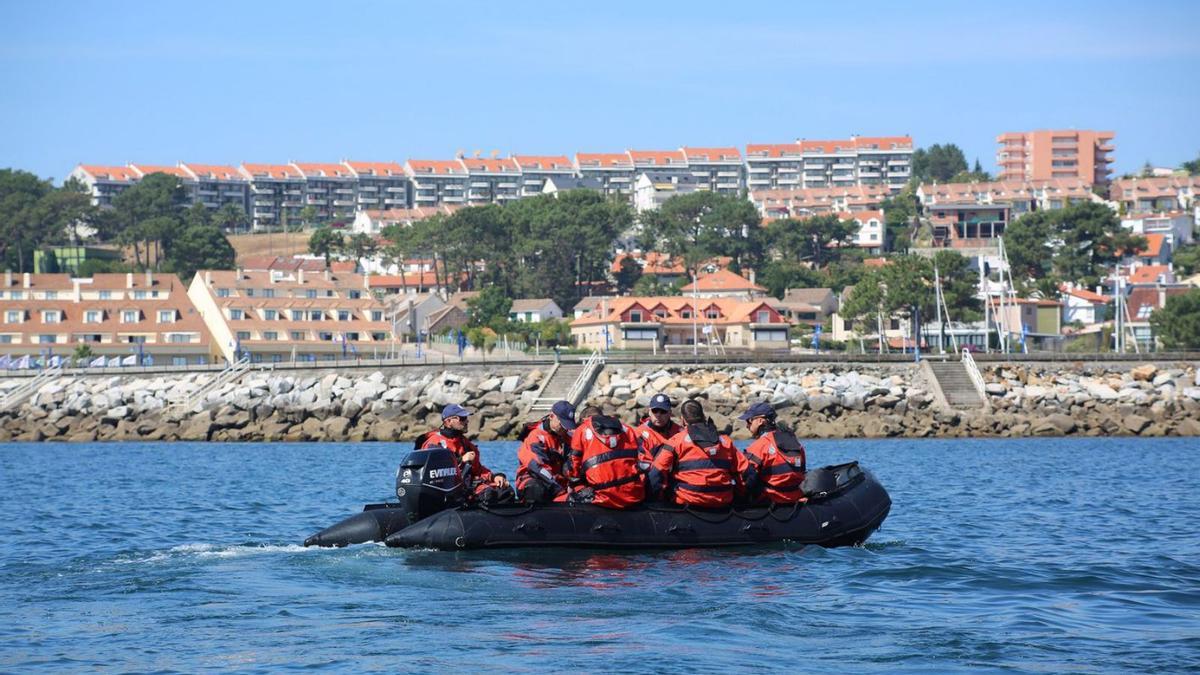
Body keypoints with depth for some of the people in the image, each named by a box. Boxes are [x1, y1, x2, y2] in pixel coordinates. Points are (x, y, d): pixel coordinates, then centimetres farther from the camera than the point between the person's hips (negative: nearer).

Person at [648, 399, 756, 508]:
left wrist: (663, 496, 8)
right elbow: (748, 473, 11)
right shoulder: (725, 441, 12)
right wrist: (737, 495, 24)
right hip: (723, 502, 3)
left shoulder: (677, 441, 2)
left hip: (687, 501, -3)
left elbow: (656, 473, -5)